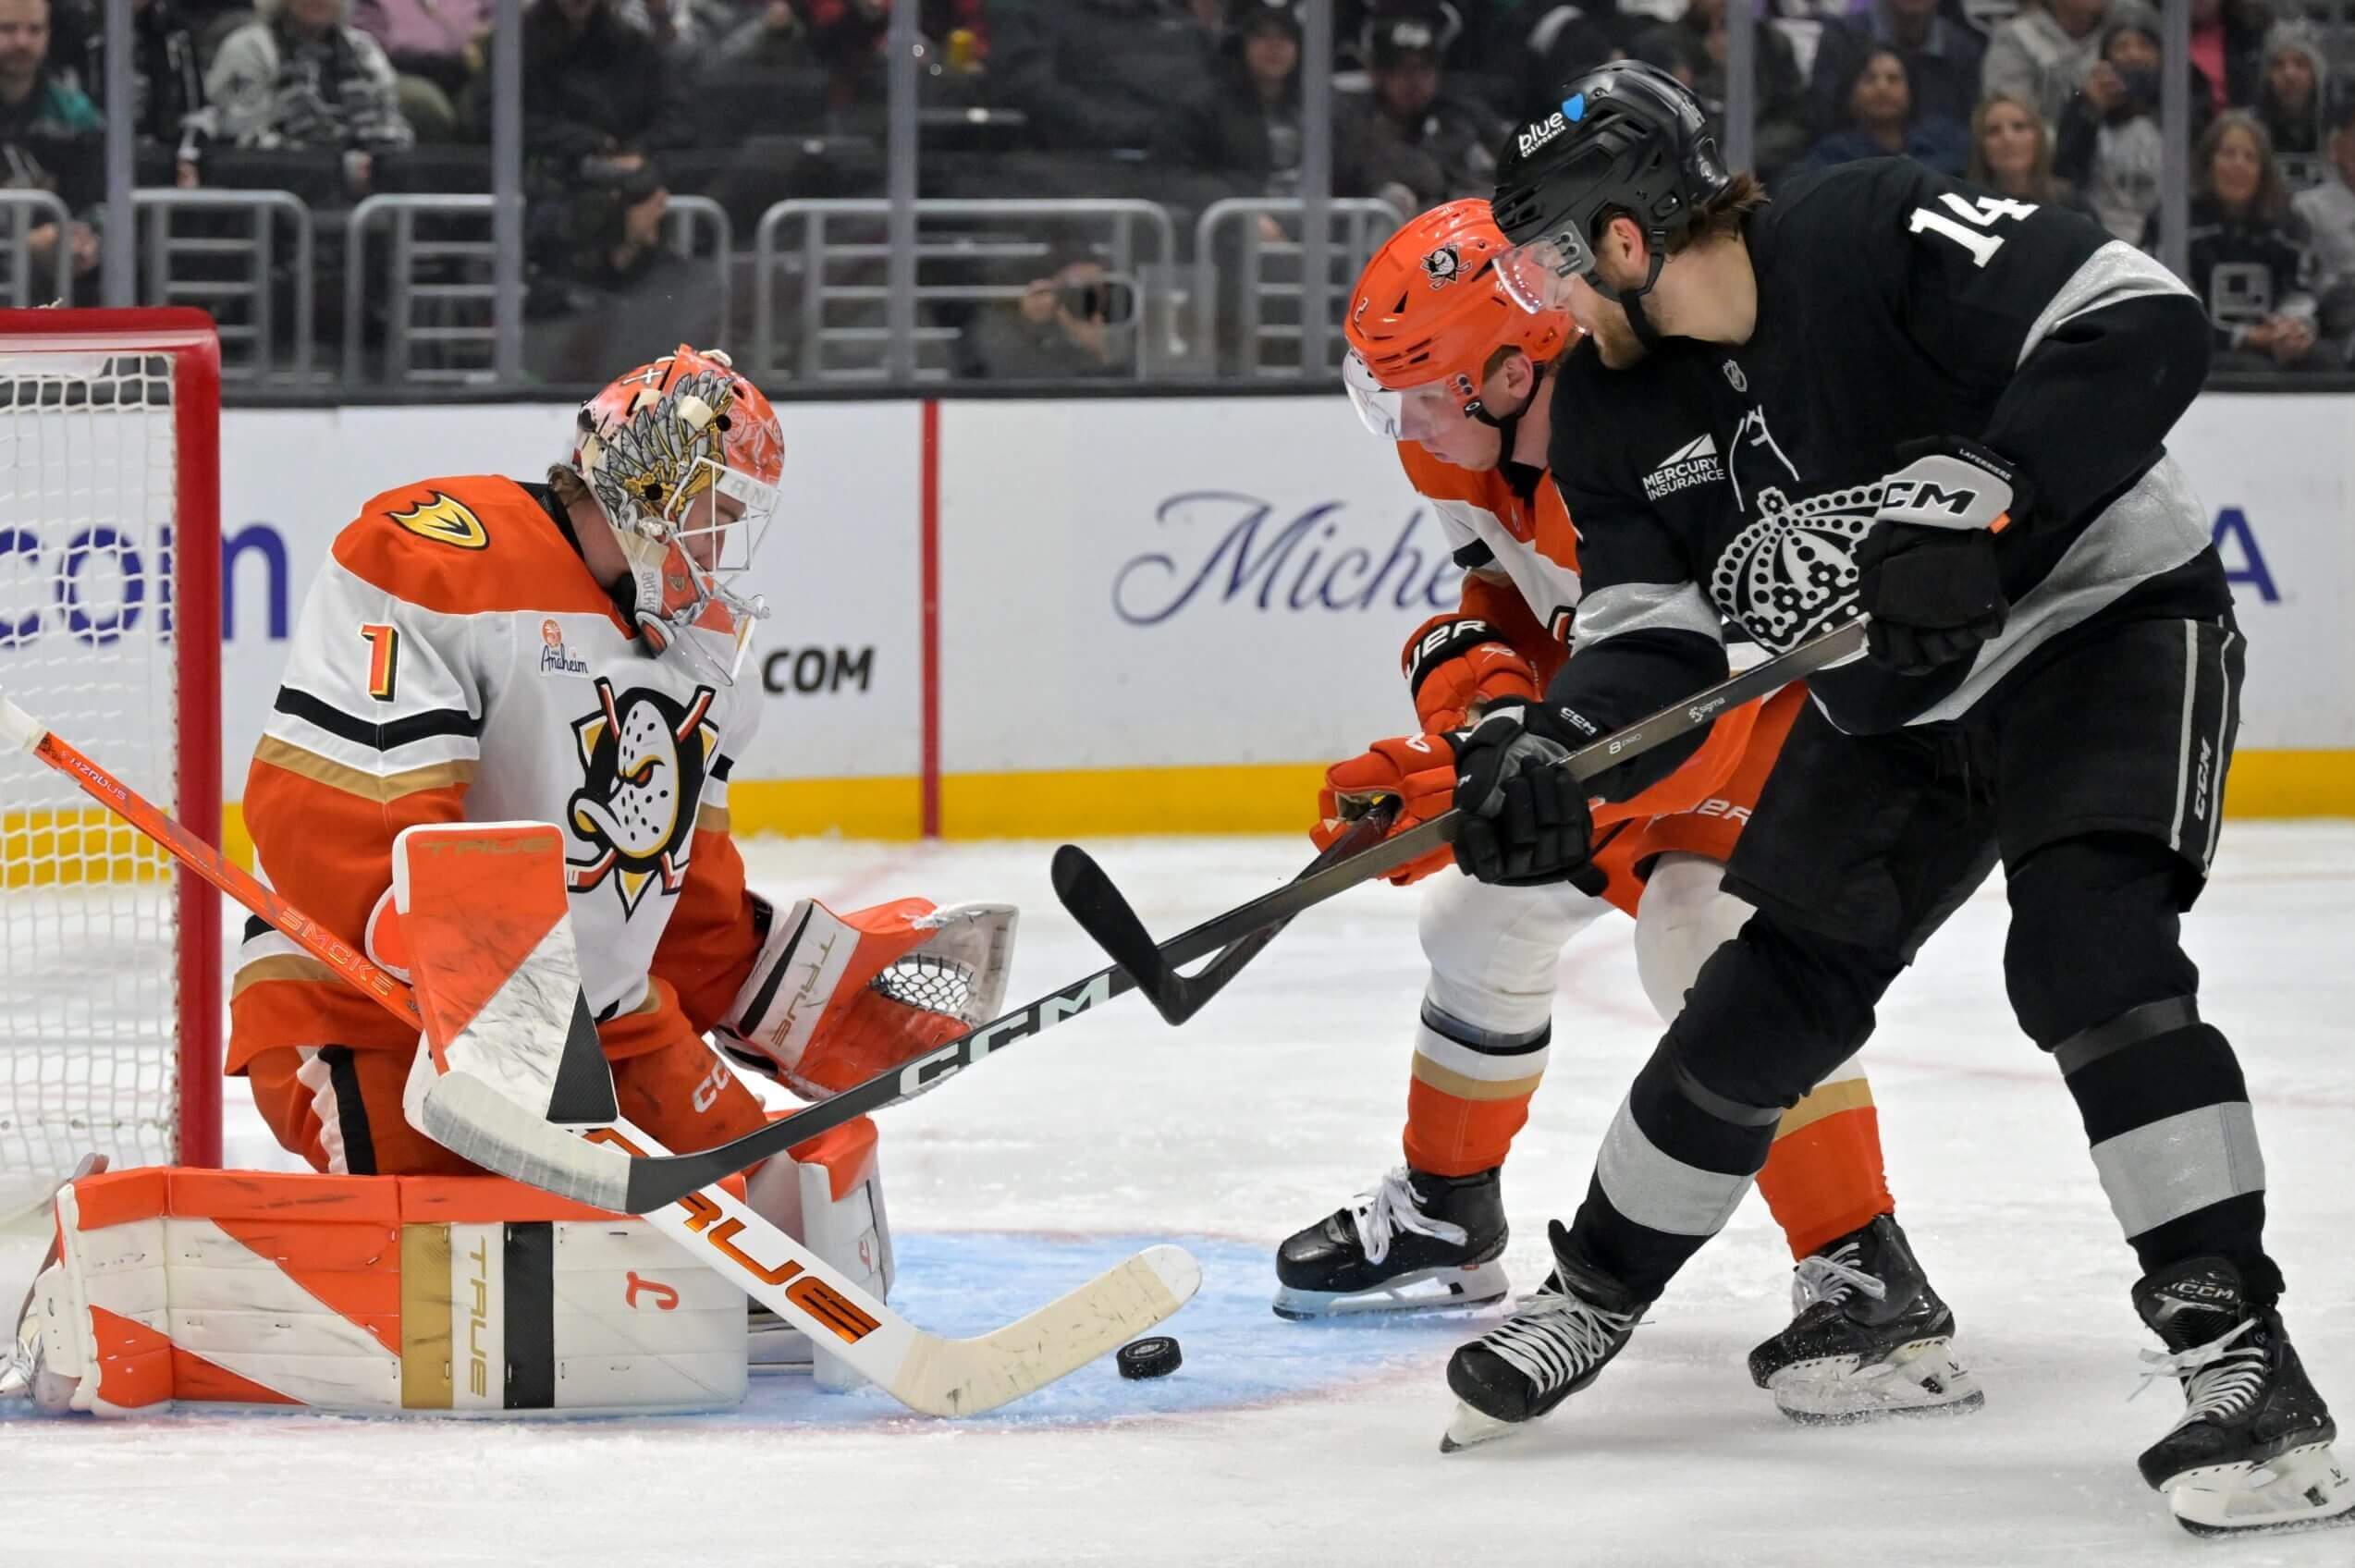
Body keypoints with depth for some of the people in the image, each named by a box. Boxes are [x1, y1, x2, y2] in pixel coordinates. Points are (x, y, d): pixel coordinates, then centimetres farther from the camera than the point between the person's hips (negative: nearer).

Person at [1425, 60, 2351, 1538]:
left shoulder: (1880, 238, -26)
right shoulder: (1616, 407, -4)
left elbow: (2144, 331, -32)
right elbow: (1651, 633, -4)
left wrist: (1975, 501, -39)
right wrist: (1552, 752, -24)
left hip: (2106, 624, -7)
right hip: (1891, 707, 7)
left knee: (2089, 954, -27)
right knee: (1761, 1009, 10)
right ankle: (1595, 1294, 31)